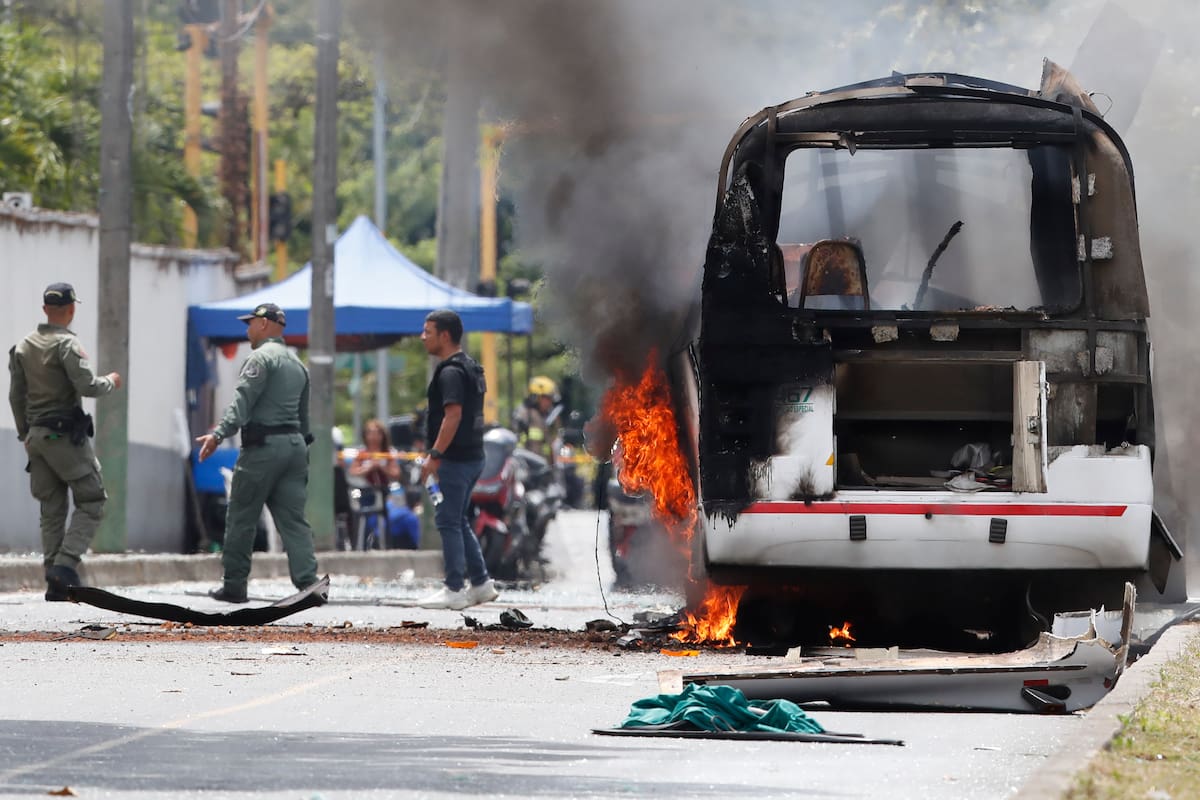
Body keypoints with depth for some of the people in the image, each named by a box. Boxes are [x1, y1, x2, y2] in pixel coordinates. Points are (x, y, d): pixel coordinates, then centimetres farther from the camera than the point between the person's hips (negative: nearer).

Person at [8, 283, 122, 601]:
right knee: (91, 502, 0)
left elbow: (16, 396, 13)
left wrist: (25, 434, 21)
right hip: (65, 434, -7)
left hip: (36, 435, 7)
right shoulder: (66, 343, -12)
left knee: (52, 510, 10)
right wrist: (110, 382, 1)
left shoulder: (23, 346, 10)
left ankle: (54, 581, 5)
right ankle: (65, 564, -16)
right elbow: (86, 385, -19)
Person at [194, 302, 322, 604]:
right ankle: (308, 582, -9)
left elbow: (243, 402, -20)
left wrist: (219, 434, -29)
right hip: (295, 444, 8)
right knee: (293, 519, 3)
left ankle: (234, 584, 5)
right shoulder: (297, 364, 20)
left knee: (241, 519, 2)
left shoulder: (262, 358, -7)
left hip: (264, 446, -8)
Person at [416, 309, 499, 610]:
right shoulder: (470, 368, 15)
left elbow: (453, 416, -24)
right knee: (458, 521, 16)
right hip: (472, 456, 10)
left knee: (448, 521, -5)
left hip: (456, 458, -10)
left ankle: (454, 590, -3)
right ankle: (480, 583, 17)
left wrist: (435, 456, -22)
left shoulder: (450, 372, -16)